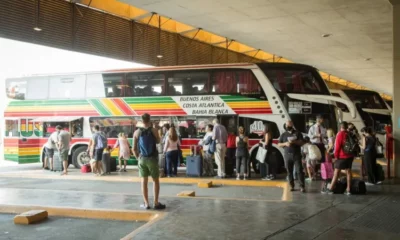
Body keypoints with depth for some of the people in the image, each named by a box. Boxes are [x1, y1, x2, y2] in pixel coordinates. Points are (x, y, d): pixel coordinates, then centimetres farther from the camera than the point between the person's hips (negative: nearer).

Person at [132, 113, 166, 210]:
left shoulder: (137, 132, -2)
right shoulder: (154, 131, -8)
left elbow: (134, 149, -1)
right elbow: (158, 141, 12)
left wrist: (138, 158, 13)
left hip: (142, 159, 2)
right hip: (152, 158, -2)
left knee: (144, 181, 7)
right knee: (155, 180, 9)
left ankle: (146, 204, 8)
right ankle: (156, 203, 7)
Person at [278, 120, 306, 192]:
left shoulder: (297, 133, 5)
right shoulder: (283, 134, 10)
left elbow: (301, 143, 0)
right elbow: (279, 144, 9)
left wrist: (294, 142, -17)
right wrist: (285, 144, -10)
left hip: (297, 155, -2)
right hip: (287, 155, 2)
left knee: (299, 170, -8)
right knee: (289, 171, 3)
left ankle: (302, 186, -9)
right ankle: (292, 186, 11)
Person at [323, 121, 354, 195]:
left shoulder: (340, 134, -11)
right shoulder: (350, 134, 8)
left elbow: (337, 146, -13)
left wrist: (336, 155, -5)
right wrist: (353, 154, 17)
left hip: (342, 156, -6)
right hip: (350, 156, 6)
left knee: (336, 172, -3)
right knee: (348, 172, 8)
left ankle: (330, 189, 0)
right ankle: (348, 190, 8)